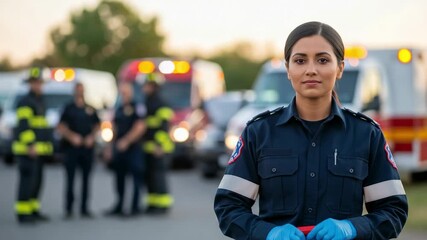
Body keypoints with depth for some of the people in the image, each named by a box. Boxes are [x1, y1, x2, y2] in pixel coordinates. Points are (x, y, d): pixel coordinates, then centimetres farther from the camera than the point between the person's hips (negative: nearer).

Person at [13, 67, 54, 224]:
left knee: (37, 181, 11)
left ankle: (33, 210, 19)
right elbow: (24, 125, -20)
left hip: (37, 150, 9)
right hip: (27, 149, -9)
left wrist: (48, 144, 23)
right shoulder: (25, 102, -12)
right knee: (27, 180, -10)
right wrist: (30, 145, -26)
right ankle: (22, 213, -8)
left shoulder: (39, 102, 18)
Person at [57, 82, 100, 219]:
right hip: (71, 147, -3)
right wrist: (71, 136, -15)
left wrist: (91, 137, -3)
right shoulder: (69, 109, 4)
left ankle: (84, 208, 9)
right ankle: (69, 208, 1)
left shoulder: (90, 109, 12)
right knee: (70, 178, -3)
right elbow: (61, 127, -1)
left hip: (87, 147, 3)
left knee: (86, 179, 4)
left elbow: (97, 126, 14)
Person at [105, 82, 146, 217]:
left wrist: (126, 141, -16)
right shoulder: (119, 110, 18)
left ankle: (135, 207, -2)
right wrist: (112, 145, 16)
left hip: (133, 149, -7)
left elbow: (140, 127, -13)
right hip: (119, 149, 7)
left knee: (136, 178, -5)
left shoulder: (137, 108, -5)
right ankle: (119, 207, 16)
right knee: (119, 179, 10)